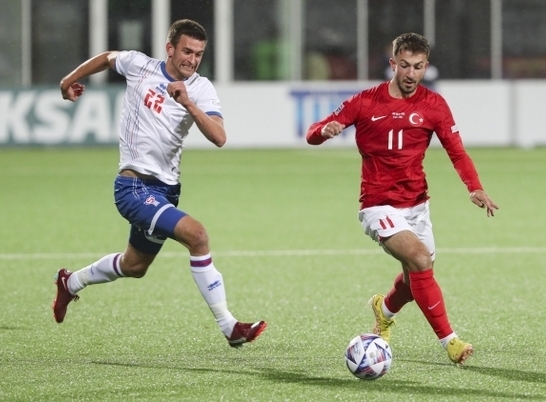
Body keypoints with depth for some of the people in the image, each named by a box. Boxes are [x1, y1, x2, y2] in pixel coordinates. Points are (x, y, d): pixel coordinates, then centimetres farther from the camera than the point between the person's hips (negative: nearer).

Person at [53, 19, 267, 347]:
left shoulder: (201, 90, -5)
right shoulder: (140, 65, -8)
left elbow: (219, 138, -20)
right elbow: (106, 58, 14)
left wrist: (187, 102, -31)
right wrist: (70, 80, 26)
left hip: (166, 188, 5)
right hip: (135, 186, -5)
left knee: (134, 266, 23)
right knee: (196, 235, -24)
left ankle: (71, 283, 51)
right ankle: (229, 327, -23)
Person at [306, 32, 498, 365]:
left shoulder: (433, 105, 0)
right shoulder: (366, 103, -5)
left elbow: (457, 151, -5)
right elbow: (314, 134, -4)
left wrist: (476, 189, -22)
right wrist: (325, 131, -29)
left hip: (416, 205, 4)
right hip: (379, 206, -4)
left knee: (417, 280, 13)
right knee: (420, 260, -25)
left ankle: (385, 309, 49)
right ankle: (449, 340, -19)